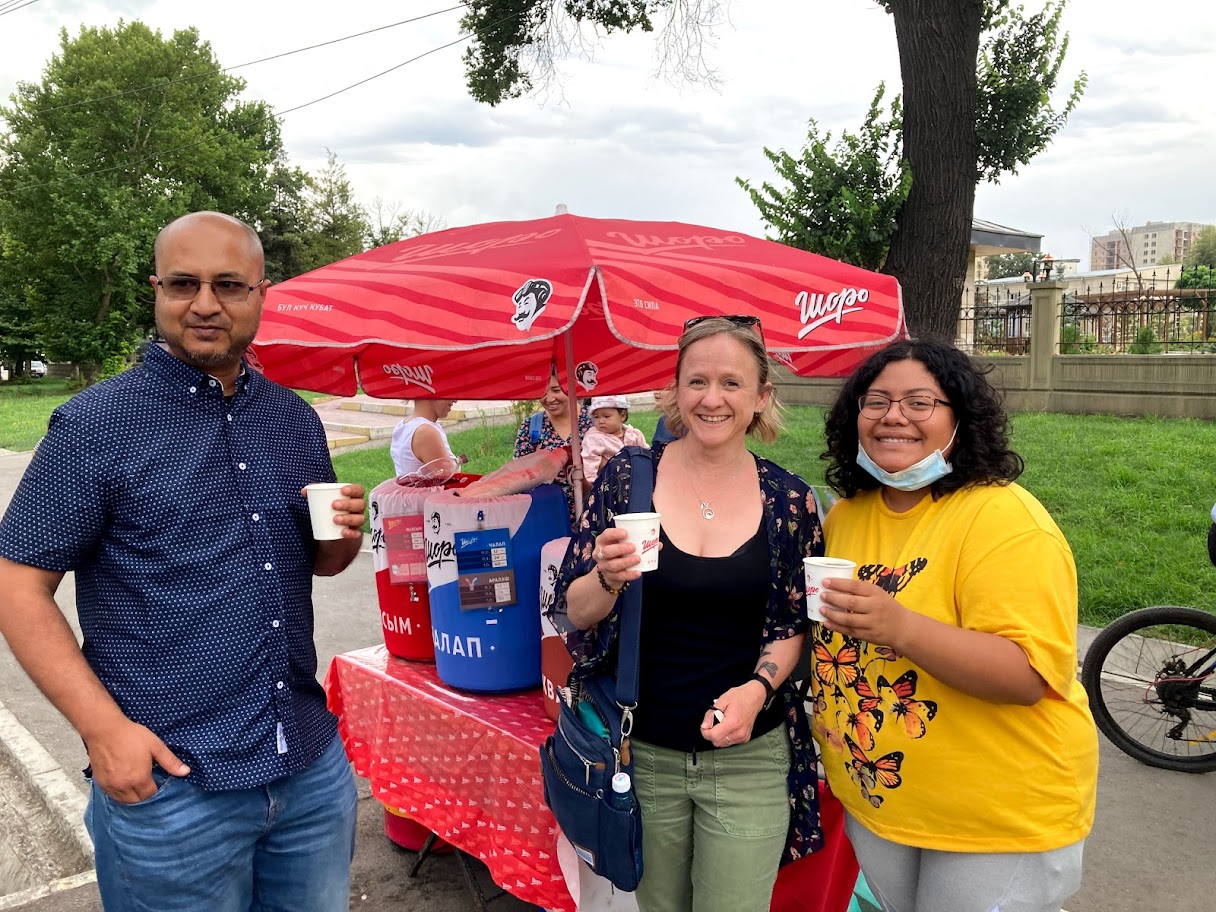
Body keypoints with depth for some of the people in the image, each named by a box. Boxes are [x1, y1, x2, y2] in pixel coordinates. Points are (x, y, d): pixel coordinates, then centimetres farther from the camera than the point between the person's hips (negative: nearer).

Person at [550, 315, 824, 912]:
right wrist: (609, 577, -25)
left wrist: (758, 689, -14)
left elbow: (793, 623, 4)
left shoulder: (788, 499, -5)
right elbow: (572, 615, -4)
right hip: (643, 753, 1)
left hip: (748, 756, 0)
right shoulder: (627, 476, -7)